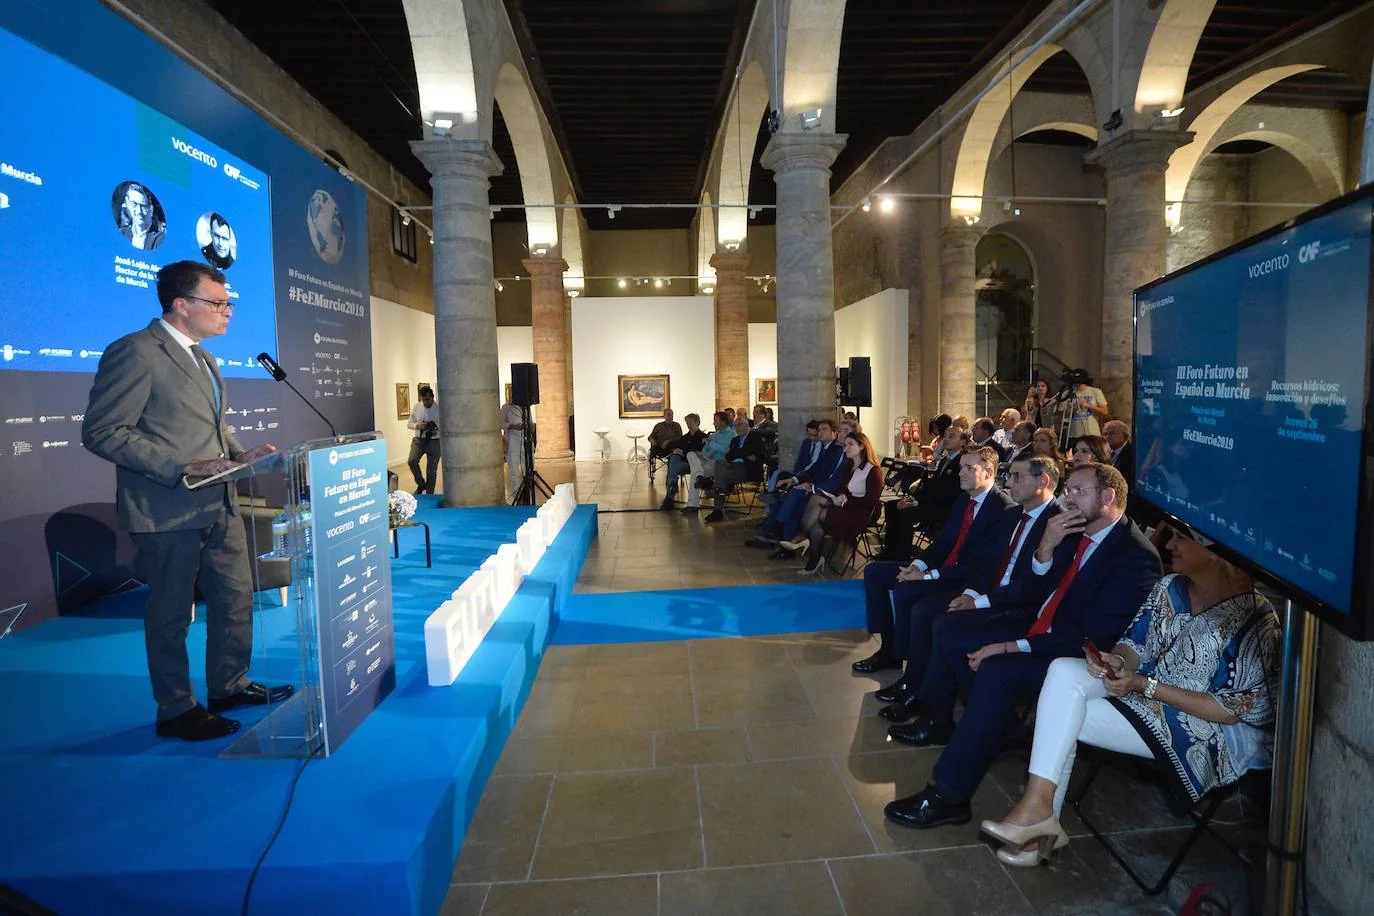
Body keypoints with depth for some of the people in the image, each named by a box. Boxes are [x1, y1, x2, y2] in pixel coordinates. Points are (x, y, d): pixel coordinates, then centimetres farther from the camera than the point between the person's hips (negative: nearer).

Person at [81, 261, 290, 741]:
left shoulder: (202, 358, 16)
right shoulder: (135, 352, -13)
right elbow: (101, 432, -18)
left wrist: (239, 454, 6)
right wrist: (183, 468, -25)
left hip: (219, 507, 9)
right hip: (169, 512, -9)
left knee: (237, 598, 15)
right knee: (171, 612, 6)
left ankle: (229, 686, 33)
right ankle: (176, 711, 22)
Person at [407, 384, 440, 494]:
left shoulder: (439, 409, -8)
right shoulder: (416, 408, 1)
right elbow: (409, 423, 10)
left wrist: (437, 431, -23)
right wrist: (417, 425, -12)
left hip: (434, 442, -2)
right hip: (418, 440, 2)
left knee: (431, 471, 5)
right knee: (412, 461, -23)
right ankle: (421, 484, 3)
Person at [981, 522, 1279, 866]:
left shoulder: (1251, 615, -19)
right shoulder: (1171, 587, 2)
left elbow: (1231, 710, -18)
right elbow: (1134, 644, 9)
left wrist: (1143, 685, -22)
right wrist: (1117, 661, -16)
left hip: (1207, 733, -7)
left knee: (1063, 717, -21)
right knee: (1063, 671, -19)